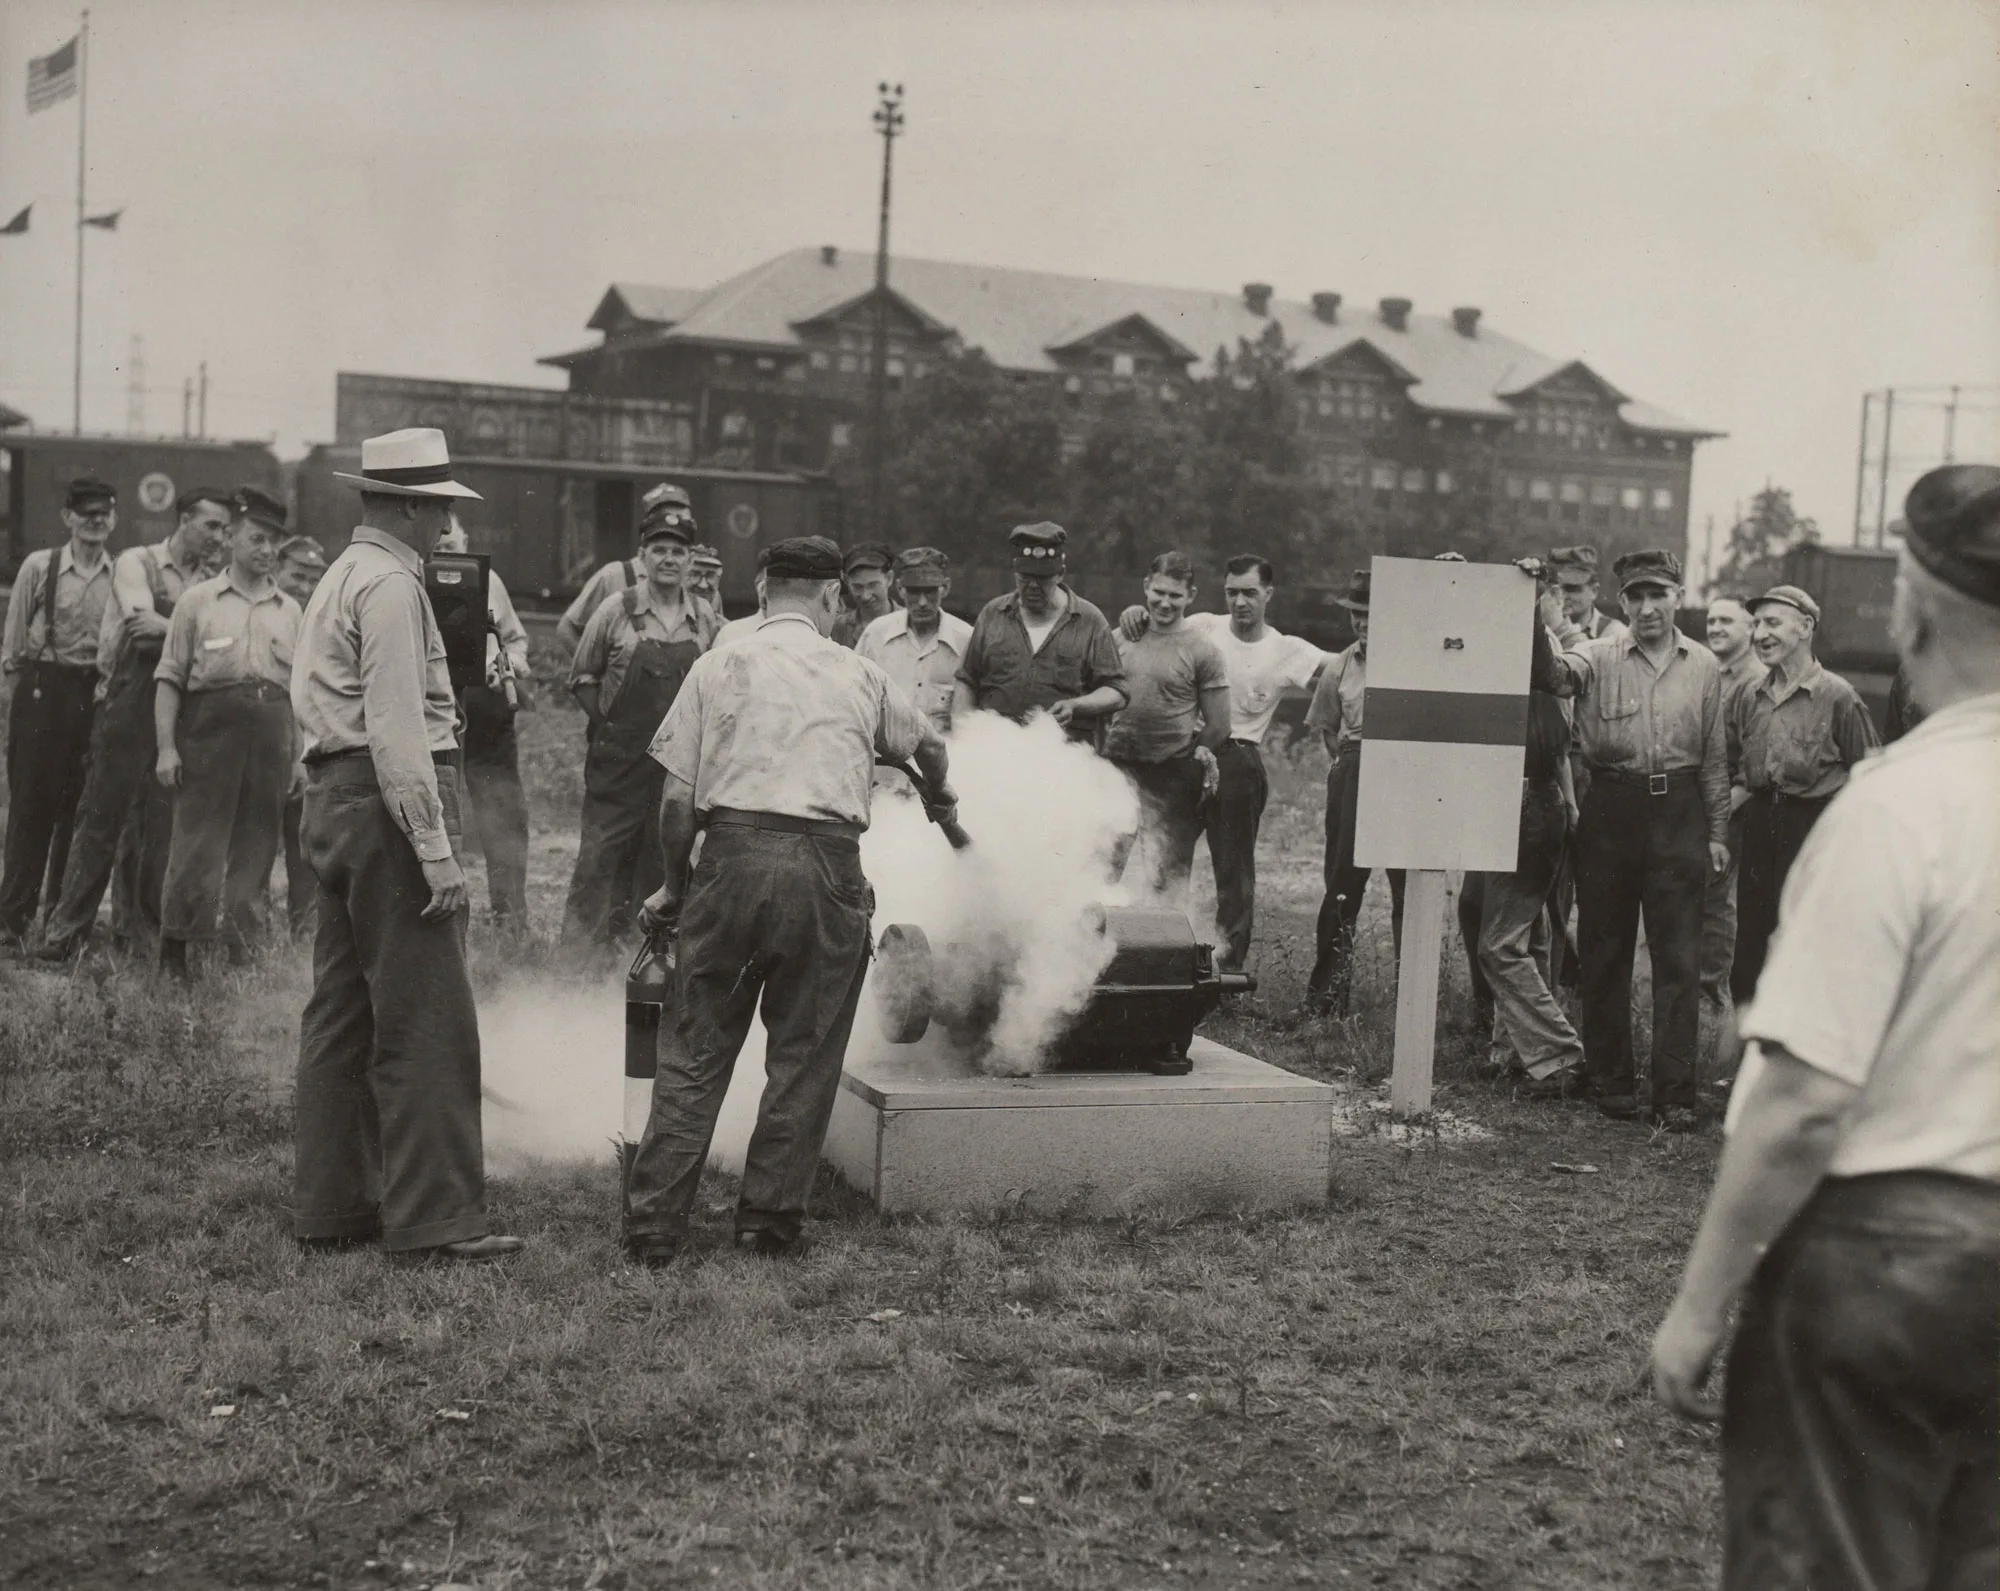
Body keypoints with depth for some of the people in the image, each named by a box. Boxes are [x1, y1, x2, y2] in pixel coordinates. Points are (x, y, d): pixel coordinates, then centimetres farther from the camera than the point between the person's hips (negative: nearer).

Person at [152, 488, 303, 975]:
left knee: (256, 844, 3)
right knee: (198, 839, -5)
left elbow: (301, 689, 15)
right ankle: (175, 948, 3)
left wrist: (300, 756, 9)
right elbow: (169, 679, 3)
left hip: (271, 732, 3)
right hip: (210, 723, -3)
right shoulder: (198, 600, 6)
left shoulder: (290, 610, 15)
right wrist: (166, 747, -6)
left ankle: (238, 946, 10)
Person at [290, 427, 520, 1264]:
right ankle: (433, 1218, -6)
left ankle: (331, 1204, 18)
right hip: (386, 800, -11)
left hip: (334, 798, 11)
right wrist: (437, 851, -21)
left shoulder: (341, 576, 20)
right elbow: (397, 729, -20)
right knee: (425, 1019, -8)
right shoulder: (391, 585, -12)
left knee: (342, 1009, 12)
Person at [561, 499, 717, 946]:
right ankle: (581, 943, 2)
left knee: (663, 858, 9)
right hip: (620, 758, -3)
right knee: (602, 856, -4)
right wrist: (606, 720, -1)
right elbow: (582, 677, 6)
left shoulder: (705, 618, 5)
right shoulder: (616, 611, -3)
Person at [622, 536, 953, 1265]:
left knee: (695, 1050, 7)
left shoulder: (720, 666, 7)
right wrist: (940, 802, 53)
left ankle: (653, 1226, 9)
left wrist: (675, 885, 17)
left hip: (733, 855, 0)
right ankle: (769, 1220, 16)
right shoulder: (859, 676, 13)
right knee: (804, 1055, 11)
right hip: (826, 867, 0)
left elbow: (677, 801, 2)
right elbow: (928, 744, 32)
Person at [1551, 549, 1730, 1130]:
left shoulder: (1704, 666, 8)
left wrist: (1717, 831, 11)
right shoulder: (1599, 656, 1)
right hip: (1611, 808, -1)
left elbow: (1714, 756, 12)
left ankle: (1675, 1093, 4)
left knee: (1679, 959, -1)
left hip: (1678, 810, 1)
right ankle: (1610, 1081, 18)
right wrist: (1562, 635, -38)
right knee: (1605, 952, 6)